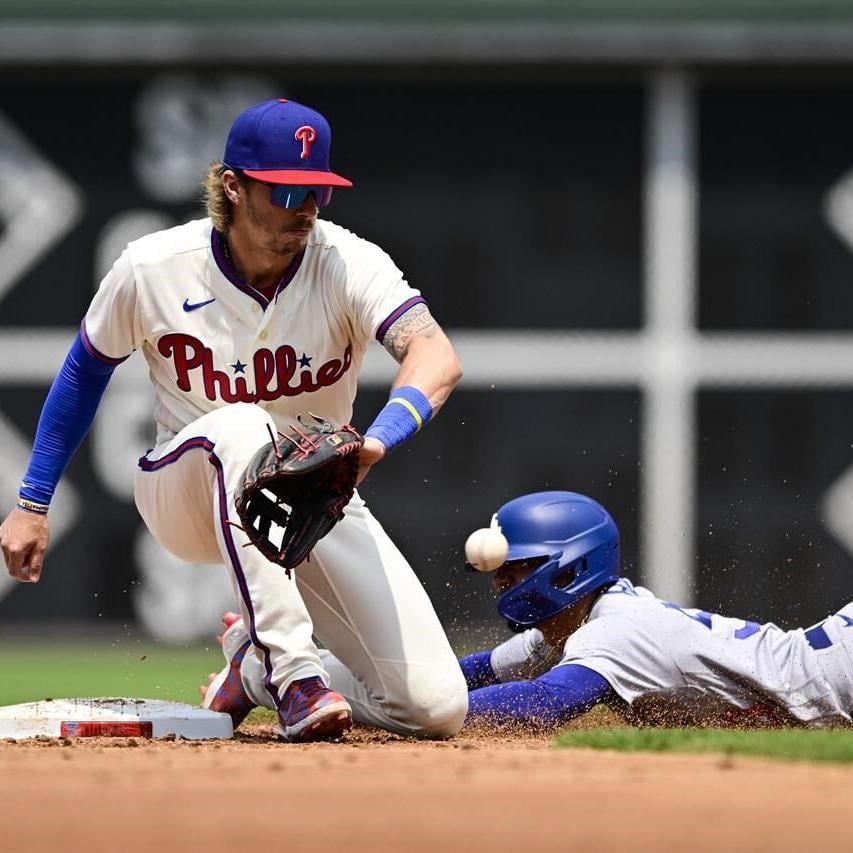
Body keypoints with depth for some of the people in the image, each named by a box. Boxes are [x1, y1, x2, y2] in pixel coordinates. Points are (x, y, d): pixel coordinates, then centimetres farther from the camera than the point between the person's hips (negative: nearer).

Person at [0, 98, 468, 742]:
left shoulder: (348, 264, -19)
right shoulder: (152, 269, -15)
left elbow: (437, 357, -36)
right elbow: (85, 372, 5)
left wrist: (375, 442, -57)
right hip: (183, 492, -1)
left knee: (436, 708, -14)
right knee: (243, 429, -40)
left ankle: (259, 666, 15)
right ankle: (293, 671, -37)